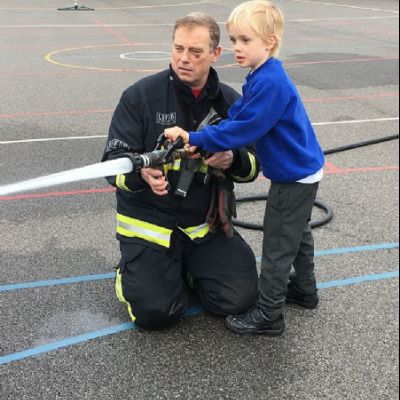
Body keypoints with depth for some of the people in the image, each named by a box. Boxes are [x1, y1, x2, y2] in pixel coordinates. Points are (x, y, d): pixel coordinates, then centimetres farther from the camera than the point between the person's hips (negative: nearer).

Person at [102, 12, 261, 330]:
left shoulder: (231, 102, 2)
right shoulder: (140, 95, -9)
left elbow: (252, 164, 6)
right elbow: (114, 161, -11)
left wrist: (233, 161, -18)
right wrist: (142, 173, -34)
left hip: (208, 223, 3)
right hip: (150, 221, -3)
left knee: (239, 299, -8)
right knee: (155, 312, -16)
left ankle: (186, 268, 21)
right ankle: (133, 271, 19)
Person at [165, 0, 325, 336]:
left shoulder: (270, 84, -27)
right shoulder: (261, 78, 5)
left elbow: (241, 130, -29)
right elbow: (234, 116, 5)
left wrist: (195, 138, -24)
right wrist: (200, 140, -8)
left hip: (294, 176, -11)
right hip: (303, 170, 11)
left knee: (277, 245, 0)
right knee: (297, 233, 26)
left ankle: (269, 315, 12)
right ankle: (304, 289, 45)